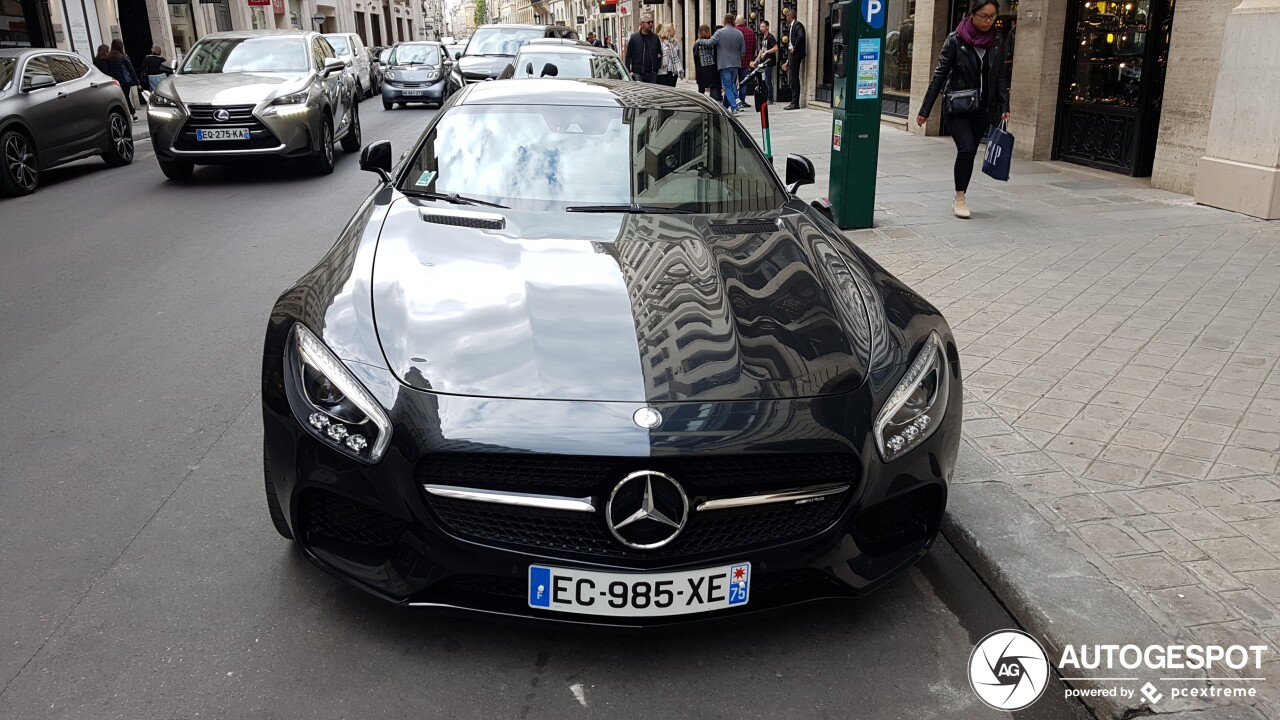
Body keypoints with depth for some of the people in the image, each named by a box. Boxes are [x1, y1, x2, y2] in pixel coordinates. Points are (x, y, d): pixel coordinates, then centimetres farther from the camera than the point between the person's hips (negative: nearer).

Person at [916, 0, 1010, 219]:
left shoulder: (996, 42, 4)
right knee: (966, 149, -16)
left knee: (970, 152, 5)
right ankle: (960, 198, -3)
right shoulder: (956, 40, -7)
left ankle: (960, 198, 18)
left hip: (982, 109, 4)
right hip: (956, 106, -4)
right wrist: (925, 109, -7)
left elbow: (1000, 77, 12)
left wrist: (1004, 106, 3)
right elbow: (940, 74, -6)